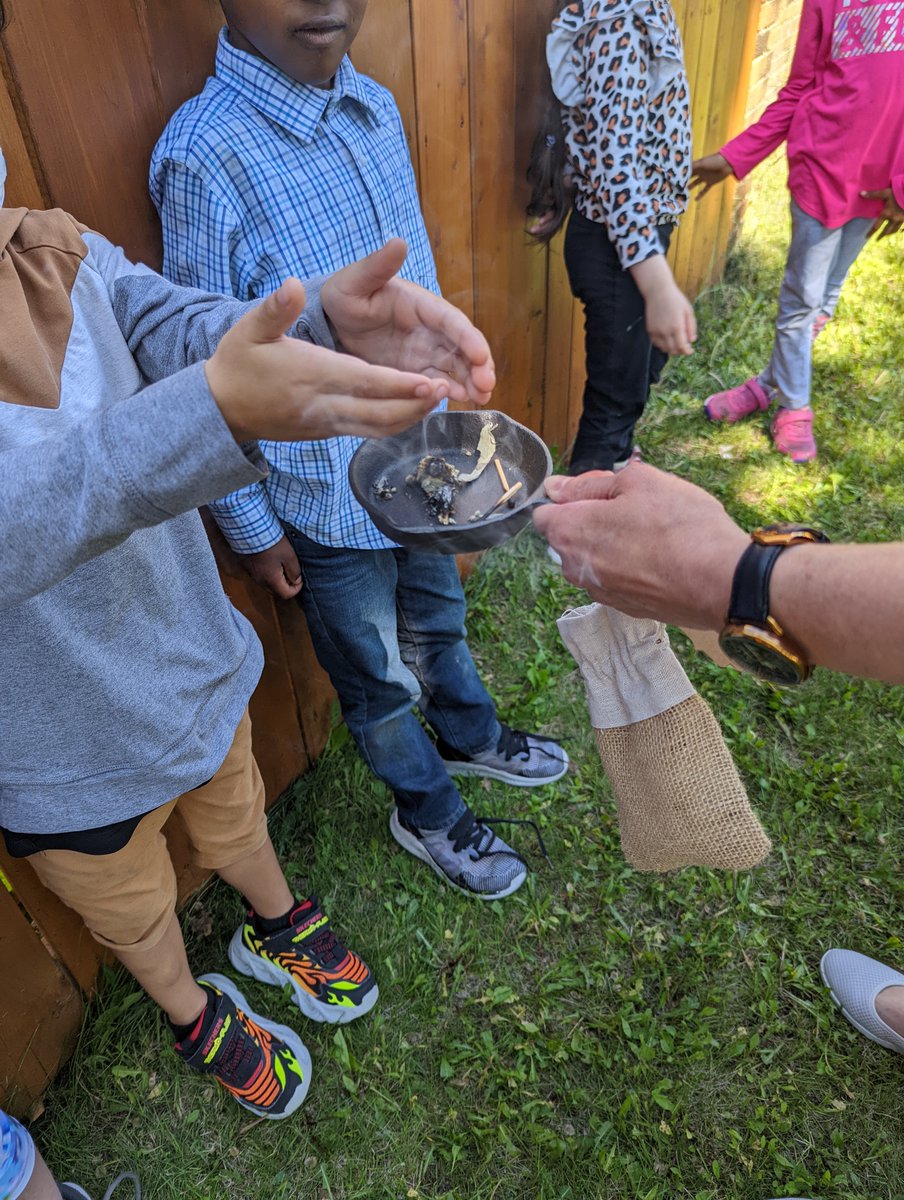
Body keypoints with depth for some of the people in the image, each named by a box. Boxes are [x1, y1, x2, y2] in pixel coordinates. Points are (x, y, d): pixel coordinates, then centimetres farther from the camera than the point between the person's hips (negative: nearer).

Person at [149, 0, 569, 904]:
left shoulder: (376, 107, 1)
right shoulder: (204, 152, -21)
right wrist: (252, 529, -10)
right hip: (329, 499, -6)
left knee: (438, 620, 27)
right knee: (379, 677, 16)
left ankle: (469, 738, 56)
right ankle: (428, 815, 43)